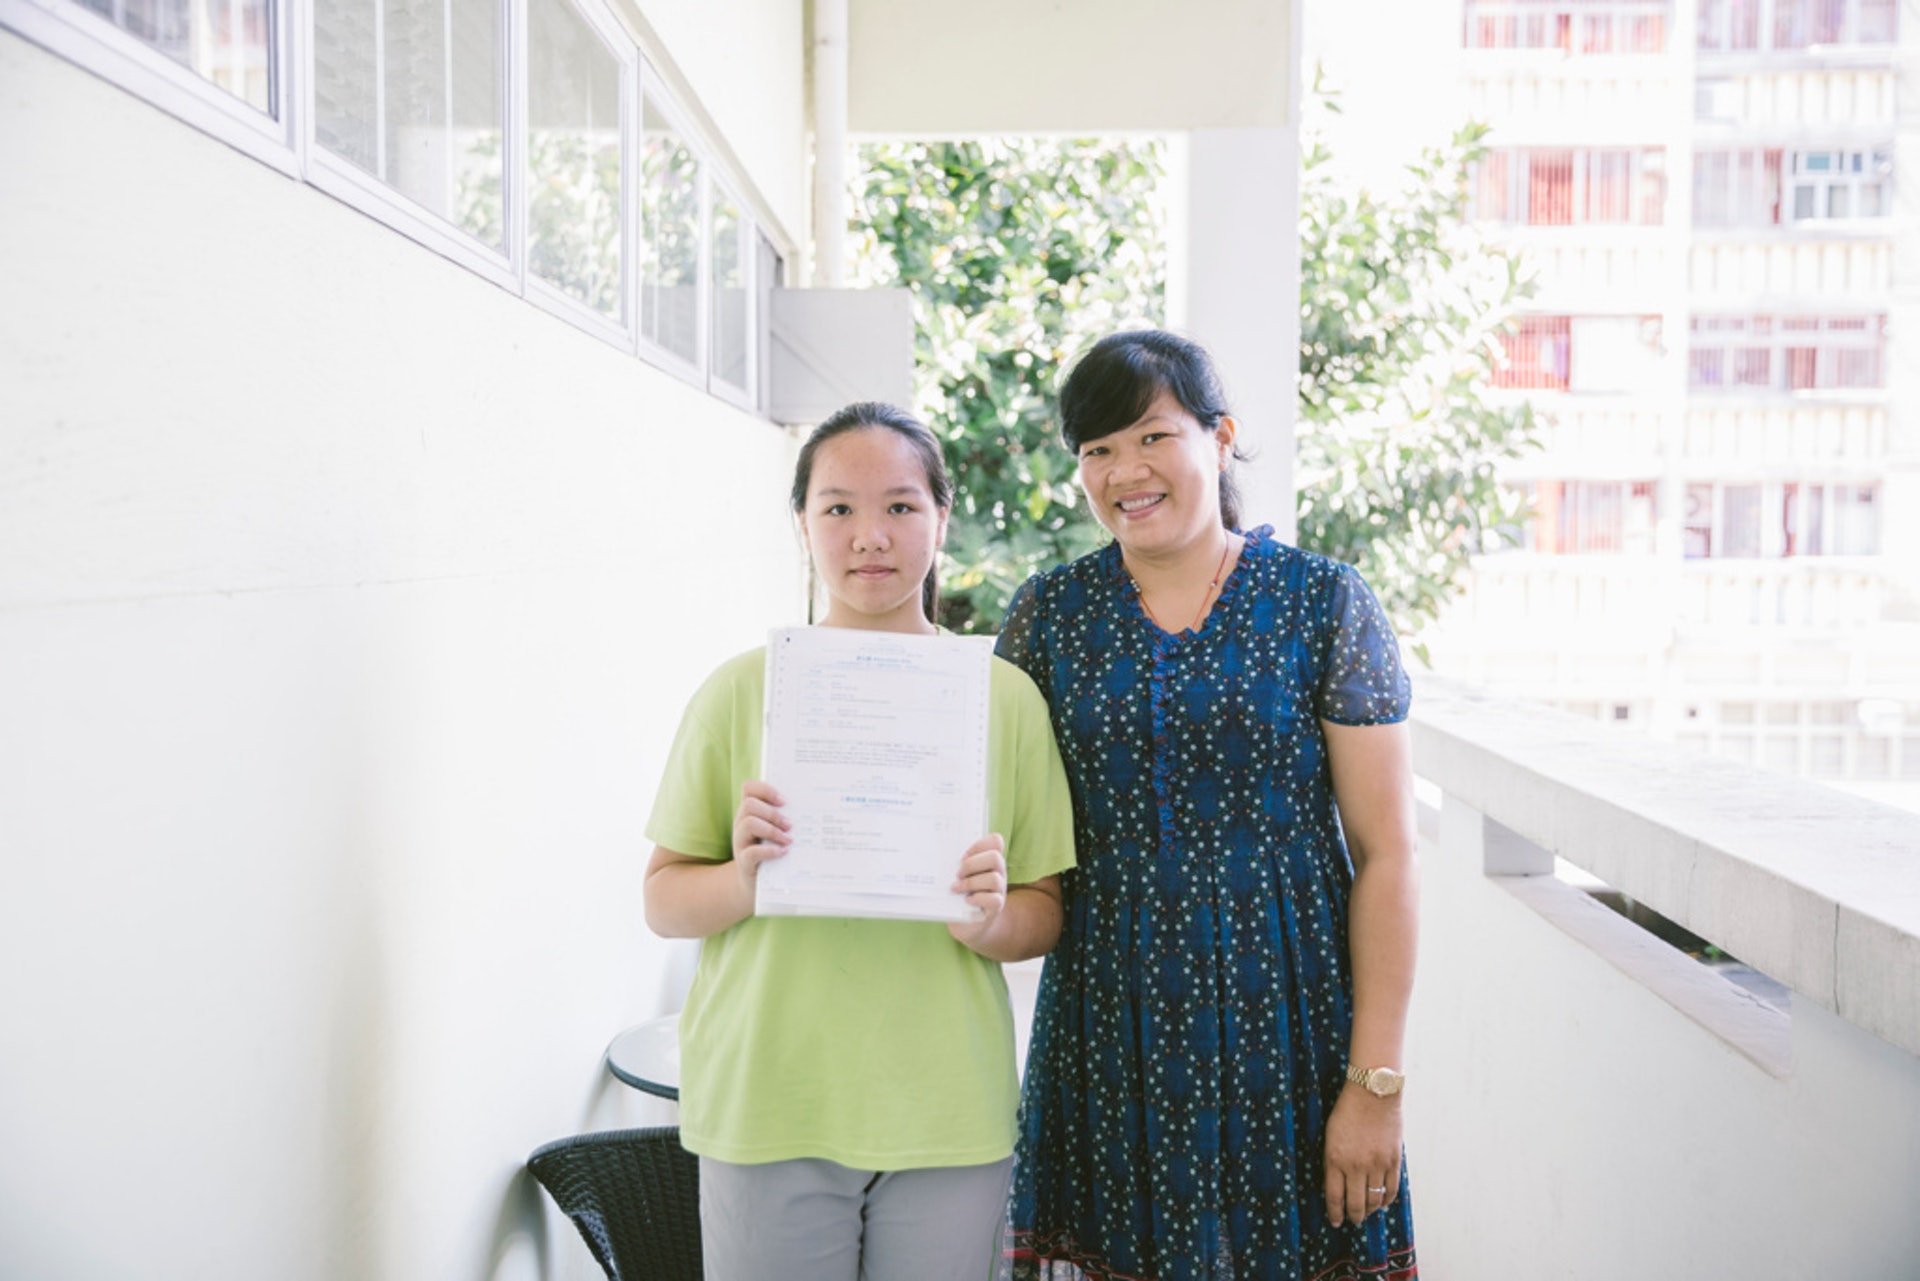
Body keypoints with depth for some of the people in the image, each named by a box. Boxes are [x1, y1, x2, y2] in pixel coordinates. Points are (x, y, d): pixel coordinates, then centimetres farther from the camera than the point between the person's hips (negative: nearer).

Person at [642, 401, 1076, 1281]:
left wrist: (991, 921, -17)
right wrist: (742, 880, -18)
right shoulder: (741, 691, 0)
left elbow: (1048, 914, 5)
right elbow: (662, 902, 2)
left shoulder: (1004, 697, 2)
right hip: (767, 1109, 0)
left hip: (948, 1112, 1)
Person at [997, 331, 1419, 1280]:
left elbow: (1385, 855, -5)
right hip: (1105, 1028, 2)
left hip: (1284, 1020, -1)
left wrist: (1376, 1083, -8)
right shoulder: (1046, 614, 4)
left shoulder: (1324, 603, -3)